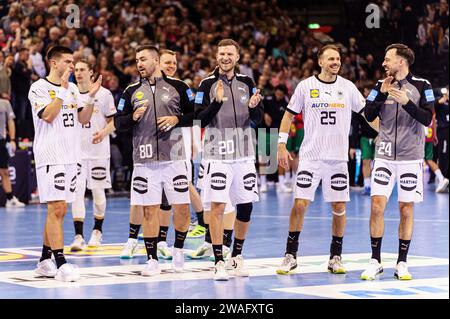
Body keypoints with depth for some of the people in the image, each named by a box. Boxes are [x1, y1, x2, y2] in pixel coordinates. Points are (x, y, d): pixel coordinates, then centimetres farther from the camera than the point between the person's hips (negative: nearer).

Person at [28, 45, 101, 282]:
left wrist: (91, 96, 0)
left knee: (58, 211, 10)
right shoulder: (39, 88, -6)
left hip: (70, 156, 8)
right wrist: (62, 88, -18)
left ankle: (45, 261, 18)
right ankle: (61, 264, -15)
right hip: (50, 156, -8)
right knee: (56, 209, -12)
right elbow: (48, 115, -18)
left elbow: (83, 119, 13)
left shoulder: (73, 88, 15)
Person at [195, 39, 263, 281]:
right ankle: (219, 262, -3)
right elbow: (201, 119, -8)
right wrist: (217, 101, -23)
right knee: (218, 206, -9)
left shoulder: (247, 83, 9)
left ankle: (237, 256, 25)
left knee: (246, 206, 7)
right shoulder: (207, 85, -1)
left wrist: (254, 106, -14)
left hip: (244, 154, 4)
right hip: (218, 155, -4)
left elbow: (257, 120, 8)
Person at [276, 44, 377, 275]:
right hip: (310, 156, -2)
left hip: (338, 157, 2)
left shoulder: (348, 87, 4)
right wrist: (281, 144, 0)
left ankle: (335, 257, 15)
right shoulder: (306, 86, 0)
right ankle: (291, 255, 4)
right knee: (300, 204, -6)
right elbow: (289, 115, 6)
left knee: (339, 207, 2)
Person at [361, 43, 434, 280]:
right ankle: (375, 261, 3)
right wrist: (383, 94, -12)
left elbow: (427, 119, -9)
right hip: (385, 155, 2)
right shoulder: (381, 85, 6)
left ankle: (402, 263, 12)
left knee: (406, 209, 3)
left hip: (411, 156, -2)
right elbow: (368, 115, -2)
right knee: (377, 206, -6)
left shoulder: (421, 86, -2)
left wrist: (406, 102, -20)